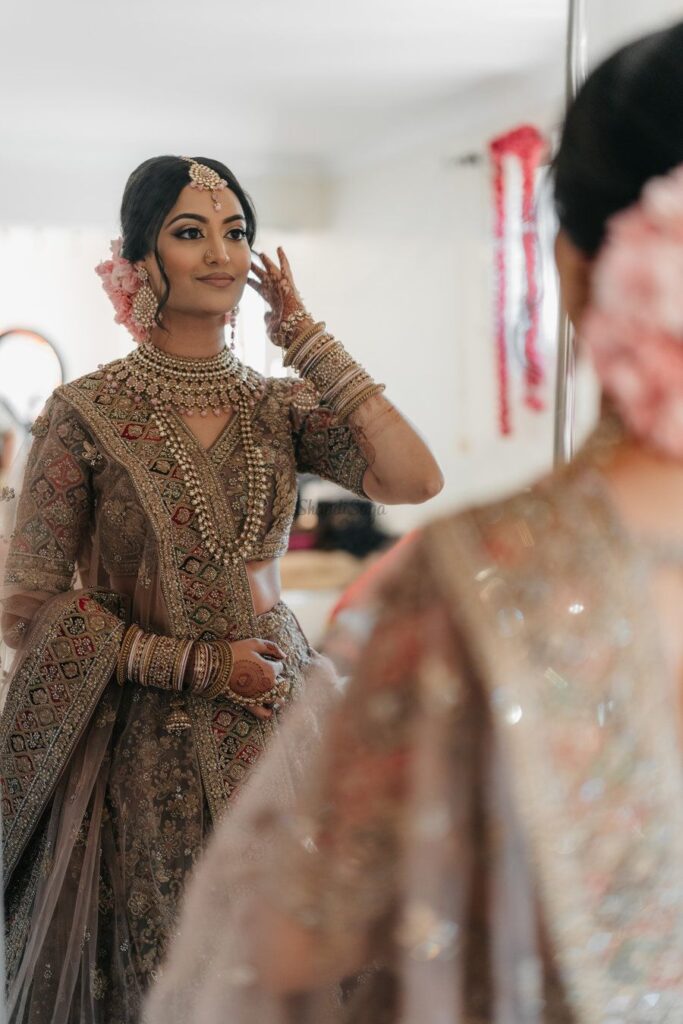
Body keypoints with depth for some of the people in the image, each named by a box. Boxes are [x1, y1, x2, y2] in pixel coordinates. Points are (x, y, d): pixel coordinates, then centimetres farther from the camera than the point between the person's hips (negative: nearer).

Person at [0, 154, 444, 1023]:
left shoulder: (282, 406, 4)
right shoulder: (87, 415, -7)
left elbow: (414, 479, -13)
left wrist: (308, 339, -7)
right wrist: (197, 666, -12)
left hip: (279, 728, 3)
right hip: (145, 751, -3)